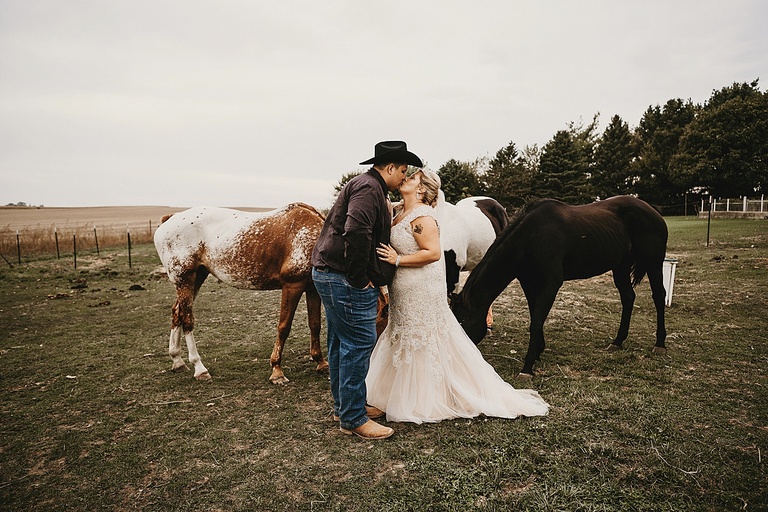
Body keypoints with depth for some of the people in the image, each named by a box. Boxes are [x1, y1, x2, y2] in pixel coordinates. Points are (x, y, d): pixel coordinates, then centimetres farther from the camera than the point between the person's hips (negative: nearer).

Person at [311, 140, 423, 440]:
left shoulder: (365, 185, 20)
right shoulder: (369, 188, -15)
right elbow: (357, 232, -29)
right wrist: (359, 278, -23)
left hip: (329, 274, 12)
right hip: (346, 280, -12)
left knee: (341, 343, 17)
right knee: (359, 344, -5)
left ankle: (344, 406, 30)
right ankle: (353, 419, 6)